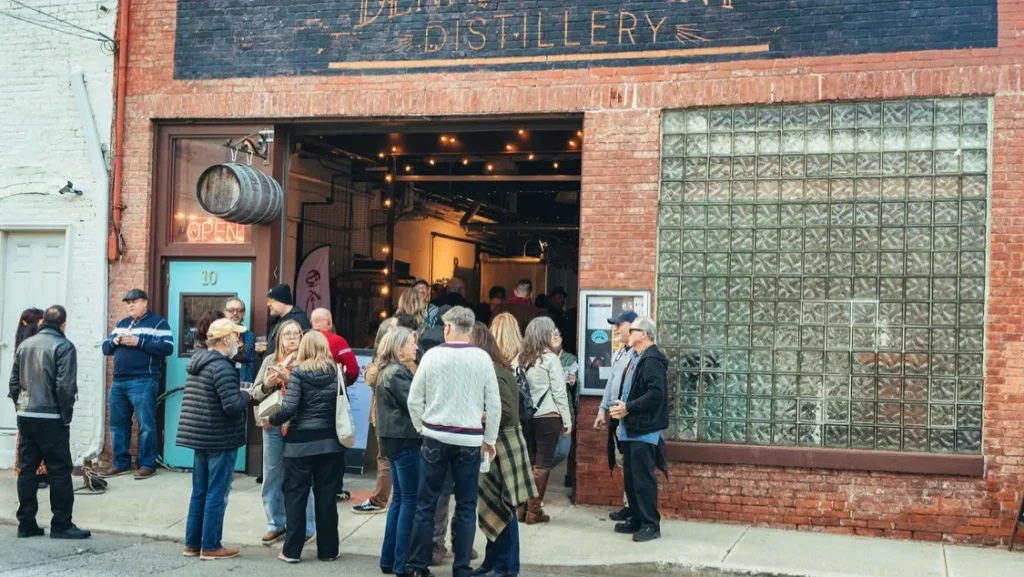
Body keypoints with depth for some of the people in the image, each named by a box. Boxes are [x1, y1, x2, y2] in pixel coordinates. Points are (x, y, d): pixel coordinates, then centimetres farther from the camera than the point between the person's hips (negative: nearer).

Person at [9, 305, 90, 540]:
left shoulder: (24, 345, 12)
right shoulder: (63, 346, -9)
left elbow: (14, 382, 14)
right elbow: (65, 387, -15)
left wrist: (20, 407, 19)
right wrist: (66, 416, -6)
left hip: (25, 417, 7)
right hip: (50, 419, -6)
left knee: (27, 470, 9)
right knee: (60, 471, -1)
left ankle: (26, 523, 12)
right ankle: (61, 525, 0)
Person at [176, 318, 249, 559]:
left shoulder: (197, 361, 12)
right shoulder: (222, 367, -19)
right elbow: (232, 405, -26)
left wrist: (240, 392, 8)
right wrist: (247, 394, -6)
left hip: (200, 437, 9)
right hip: (220, 440, -9)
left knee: (200, 492, 15)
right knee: (216, 494, -1)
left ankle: (192, 543, 20)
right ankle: (210, 546, 4)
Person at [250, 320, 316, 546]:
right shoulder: (270, 360, 11)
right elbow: (255, 392, 11)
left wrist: (289, 379, -21)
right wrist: (266, 385, -9)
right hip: (273, 424, 5)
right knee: (272, 476, 11)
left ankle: (305, 527, 11)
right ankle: (276, 524, 24)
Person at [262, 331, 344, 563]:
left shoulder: (299, 372, -7)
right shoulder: (335, 372, 3)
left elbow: (289, 407, -14)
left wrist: (271, 421, 2)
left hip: (301, 441, -3)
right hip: (329, 441, 3)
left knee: (295, 495, 5)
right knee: (326, 496, 8)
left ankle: (292, 550, 8)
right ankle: (327, 550, 13)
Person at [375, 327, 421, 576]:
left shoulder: (388, 371, 15)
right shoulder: (397, 373, -15)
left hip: (396, 439, 10)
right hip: (404, 440, -10)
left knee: (399, 498, 14)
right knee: (410, 500, -5)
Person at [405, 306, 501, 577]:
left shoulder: (432, 355, -2)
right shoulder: (482, 358, -2)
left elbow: (414, 399, 2)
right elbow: (494, 404, 0)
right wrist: (489, 439, 10)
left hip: (436, 438, 0)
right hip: (469, 440, 0)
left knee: (426, 504, 7)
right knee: (466, 507, 7)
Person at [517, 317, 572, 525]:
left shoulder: (521, 358, 7)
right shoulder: (550, 358, -7)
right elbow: (559, 393, -6)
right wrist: (567, 421, 0)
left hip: (526, 417, 5)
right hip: (547, 418, -5)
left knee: (528, 461, 12)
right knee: (543, 463, 1)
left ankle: (522, 507, 14)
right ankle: (533, 511, 2)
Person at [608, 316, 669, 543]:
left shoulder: (652, 359, -15)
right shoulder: (637, 357, 17)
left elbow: (655, 394, -25)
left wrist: (628, 408, -21)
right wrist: (622, 410, 10)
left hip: (644, 429, -10)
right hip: (632, 428, 10)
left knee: (643, 477, -7)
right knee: (630, 476, 13)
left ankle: (651, 524, 0)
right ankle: (637, 519, 22)